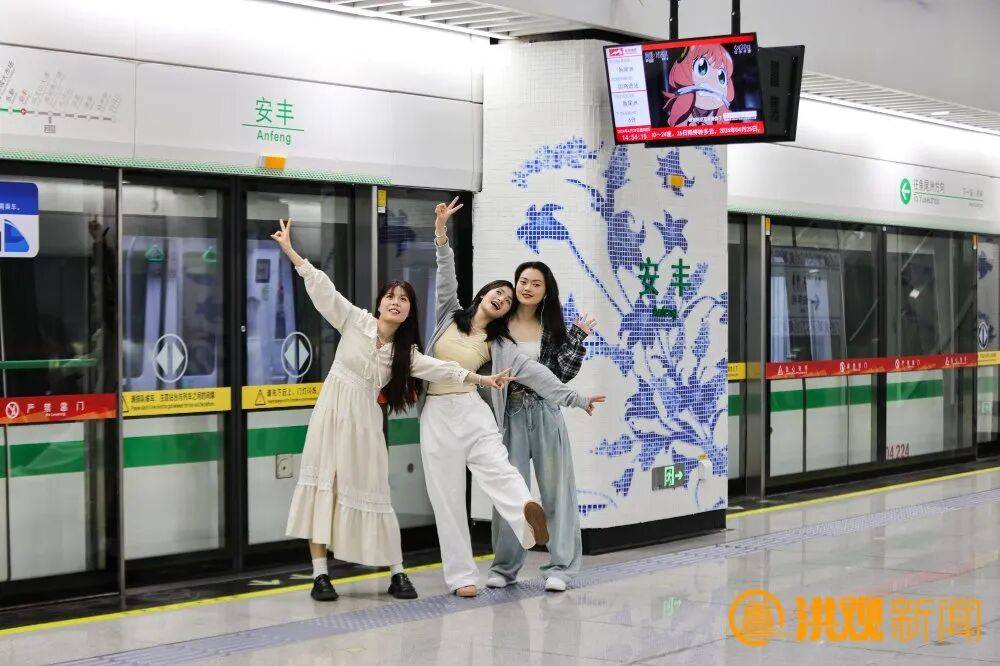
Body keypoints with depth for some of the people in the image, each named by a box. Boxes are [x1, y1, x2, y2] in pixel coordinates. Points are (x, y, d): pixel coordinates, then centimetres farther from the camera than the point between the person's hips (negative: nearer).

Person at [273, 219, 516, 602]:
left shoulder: (405, 352, 5)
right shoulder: (355, 320, -1)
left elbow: (438, 368, -7)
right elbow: (323, 289, -5)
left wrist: (481, 379, -18)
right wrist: (290, 251, -10)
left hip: (364, 421, 1)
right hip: (330, 413, -1)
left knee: (370, 493, 1)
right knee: (322, 486, -3)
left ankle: (397, 574, 10)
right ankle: (320, 573, 1)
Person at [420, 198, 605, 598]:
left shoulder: (499, 345, 11)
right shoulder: (450, 316, 13)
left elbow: (536, 374, 7)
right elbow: (446, 279, 2)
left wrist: (576, 399, 1)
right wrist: (442, 234, -9)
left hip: (472, 411, 0)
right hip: (435, 415, 0)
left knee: (496, 467, -28)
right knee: (447, 496, -4)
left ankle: (528, 513, -56)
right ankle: (461, 575, -4)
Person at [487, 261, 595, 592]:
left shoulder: (552, 328, 9)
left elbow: (563, 374, 0)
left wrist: (578, 338, -2)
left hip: (546, 414, 1)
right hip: (510, 414, -1)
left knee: (556, 488, 1)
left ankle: (559, 568, 5)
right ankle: (504, 566, 11)